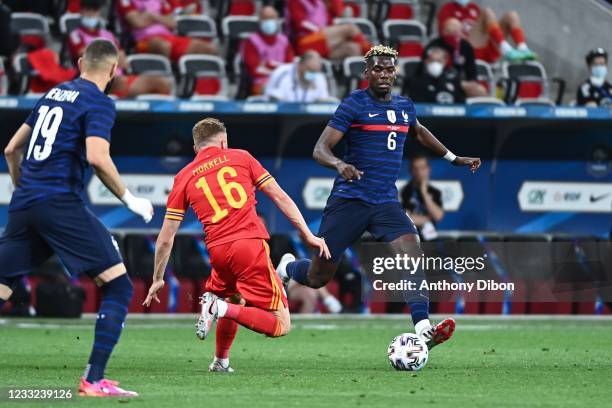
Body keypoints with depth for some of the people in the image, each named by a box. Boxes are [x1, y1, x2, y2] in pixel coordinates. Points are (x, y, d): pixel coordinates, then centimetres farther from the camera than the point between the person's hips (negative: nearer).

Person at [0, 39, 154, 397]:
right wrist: (129, 199, -6)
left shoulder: (53, 94, 19)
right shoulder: (99, 103, -2)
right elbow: (97, 157, -17)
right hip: (61, 204, -7)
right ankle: (94, 380, -12)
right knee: (119, 286, -3)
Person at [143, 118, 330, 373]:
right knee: (280, 325, -3)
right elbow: (280, 198, 9)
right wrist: (308, 235, 15)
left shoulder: (184, 177, 15)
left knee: (234, 300, 36)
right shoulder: (240, 158, 11)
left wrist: (158, 279, 24)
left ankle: (220, 361, 32)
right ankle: (222, 308, -20)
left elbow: (165, 239, 14)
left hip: (218, 251, 4)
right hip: (251, 245, -4)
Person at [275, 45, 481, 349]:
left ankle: (423, 330, -30)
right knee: (318, 278, 2)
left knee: (411, 252, -22)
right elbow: (320, 149, -13)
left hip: (386, 203, 5)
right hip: (349, 199, -4)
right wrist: (339, 165, -34)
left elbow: (419, 132, 36)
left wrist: (454, 158, 34)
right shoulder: (354, 105, -8)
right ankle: (287, 268, 39)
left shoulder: (405, 107, 12)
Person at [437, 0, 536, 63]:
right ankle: (507, 51, -40)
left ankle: (523, 50, -28)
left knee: (511, 16, -3)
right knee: (487, 12, -22)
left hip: (489, 53, 6)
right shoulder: (447, 9, 12)